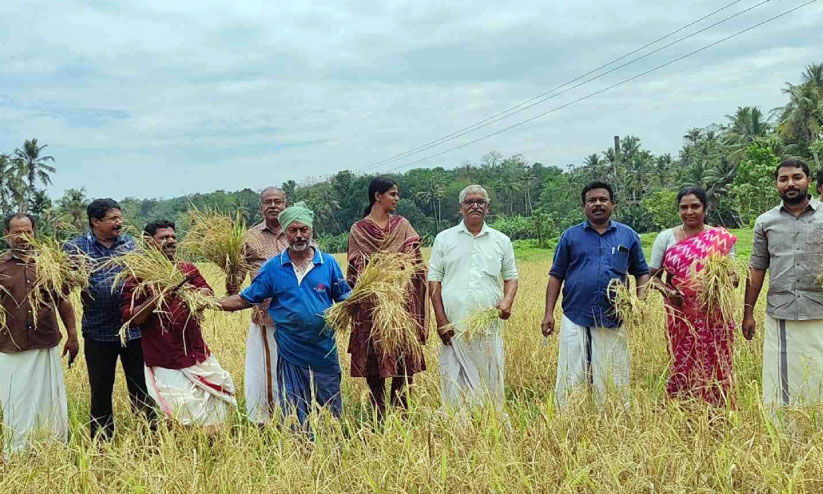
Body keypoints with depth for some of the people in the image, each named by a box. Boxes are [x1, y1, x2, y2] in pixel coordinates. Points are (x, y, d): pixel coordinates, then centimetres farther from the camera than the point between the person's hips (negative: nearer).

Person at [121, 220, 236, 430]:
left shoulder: (188, 269, 12)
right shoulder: (138, 277, -2)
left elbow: (209, 296, 0)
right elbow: (131, 318, -7)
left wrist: (193, 291, -20)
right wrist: (156, 299, -20)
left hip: (198, 356, 5)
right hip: (165, 363, -4)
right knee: (178, 419, -3)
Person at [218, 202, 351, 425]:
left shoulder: (328, 264, 0)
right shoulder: (272, 268, 1)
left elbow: (345, 299, 4)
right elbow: (246, 299, 4)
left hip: (325, 351, 0)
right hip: (290, 354, 0)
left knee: (332, 409, 12)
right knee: (294, 414, 9)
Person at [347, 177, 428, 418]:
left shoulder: (403, 225, 11)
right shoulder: (358, 230, 6)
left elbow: (415, 261, 7)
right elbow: (354, 269, 5)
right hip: (371, 303, -1)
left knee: (403, 360, -1)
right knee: (373, 361, 0)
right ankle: (378, 415, 11)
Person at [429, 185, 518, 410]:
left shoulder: (501, 241, 12)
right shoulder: (444, 239, 8)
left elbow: (511, 277, 16)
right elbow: (434, 280, 6)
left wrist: (507, 301, -6)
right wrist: (441, 320, -3)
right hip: (454, 325, -1)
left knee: (490, 382, 2)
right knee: (454, 381, -2)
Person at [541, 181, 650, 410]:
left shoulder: (628, 236, 10)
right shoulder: (571, 236, 8)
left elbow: (642, 272, 16)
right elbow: (556, 276, 8)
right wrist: (548, 313, 0)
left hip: (612, 321, 1)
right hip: (575, 319, 0)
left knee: (613, 382, 5)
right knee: (570, 380, 1)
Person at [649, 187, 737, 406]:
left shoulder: (721, 238, 5)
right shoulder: (666, 238, 6)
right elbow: (653, 276, 7)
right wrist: (667, 291, -13)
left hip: (715, 316, 0)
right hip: (681, 317, 0)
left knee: (716, 366, 1)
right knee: (683, 365, 0)